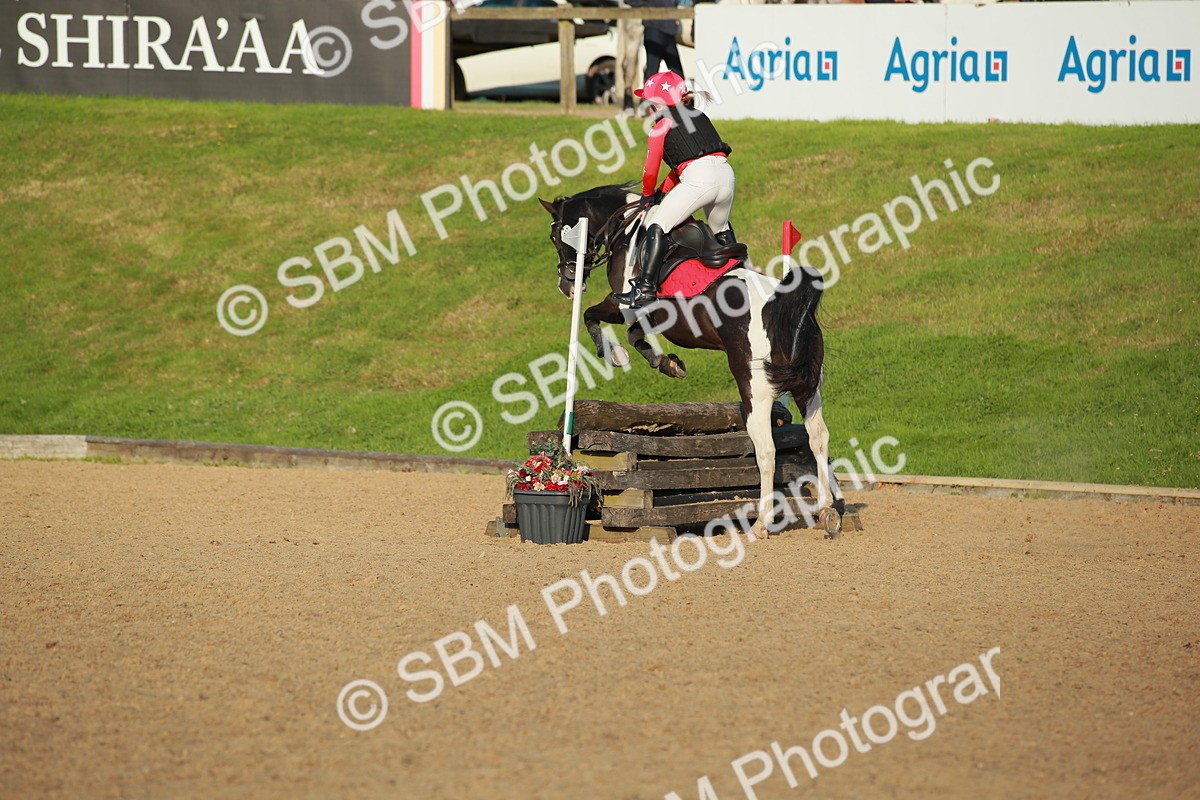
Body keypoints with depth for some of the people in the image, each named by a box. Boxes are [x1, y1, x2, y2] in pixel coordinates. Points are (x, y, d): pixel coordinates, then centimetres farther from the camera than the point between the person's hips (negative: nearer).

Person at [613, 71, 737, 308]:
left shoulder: (662, 127, 6)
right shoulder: (699, 117, 27)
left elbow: (650, 170, 8)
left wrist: (648, 195, 28)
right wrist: (663, 191, 31)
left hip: (699, 178, -7)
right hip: (725, 173, 7)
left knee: (656, 226, -2)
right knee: (721, 231, 32)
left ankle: (646, 288, -11)